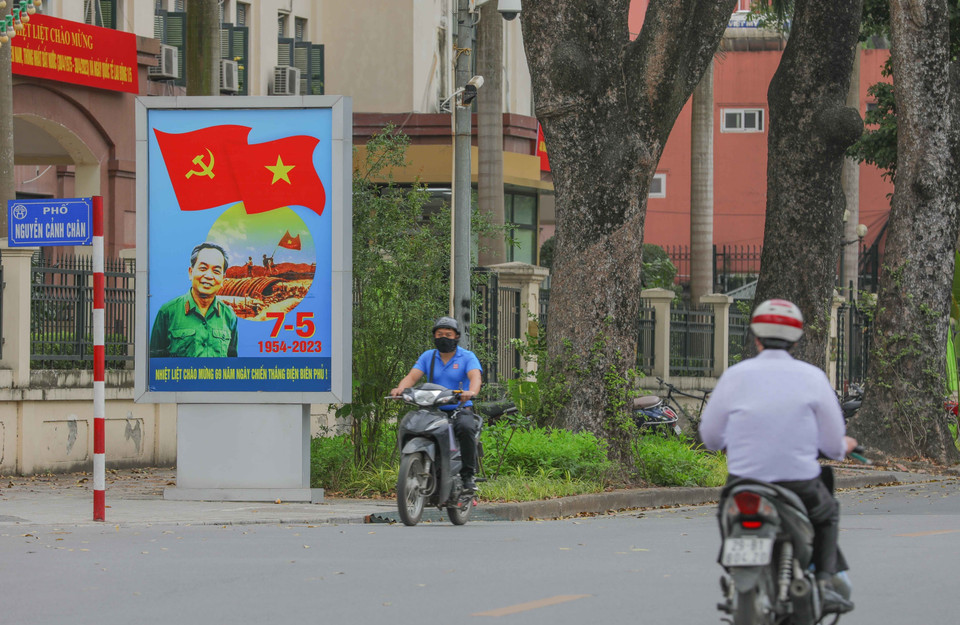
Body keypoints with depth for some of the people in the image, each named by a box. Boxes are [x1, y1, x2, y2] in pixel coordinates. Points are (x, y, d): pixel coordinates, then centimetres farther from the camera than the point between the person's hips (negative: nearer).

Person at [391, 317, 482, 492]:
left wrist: (471, 392, -40)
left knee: (466, 428, -36)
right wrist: (400, 388, -23)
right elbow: (412, 376, 1)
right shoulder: (428, 357, 13)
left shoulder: (467, 357, 2)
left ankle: (468, 475, -26)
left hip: (460, 410, -3)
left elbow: (475, 377, -16)